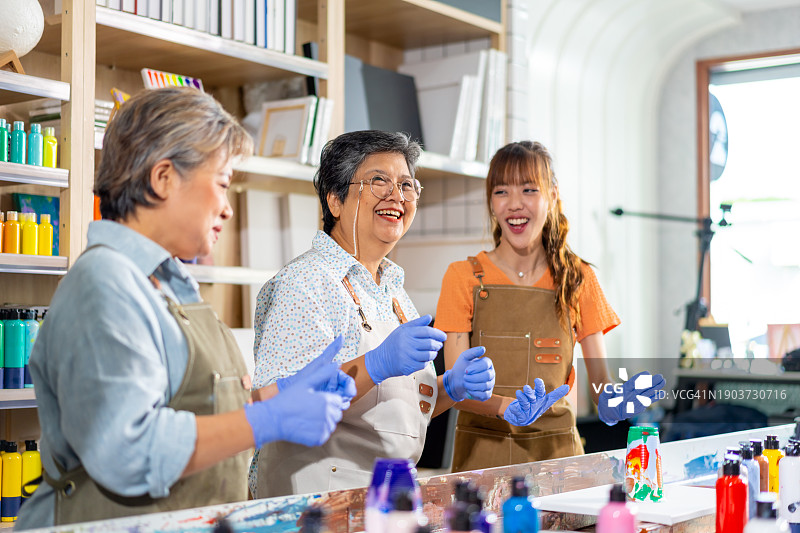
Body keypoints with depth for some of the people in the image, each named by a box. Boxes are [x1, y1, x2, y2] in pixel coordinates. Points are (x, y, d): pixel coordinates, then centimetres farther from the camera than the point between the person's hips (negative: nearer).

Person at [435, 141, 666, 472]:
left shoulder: (577, 278, 6)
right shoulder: (464, 277, -1)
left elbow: (600, 379, 4)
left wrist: (611, 402, -19)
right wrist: (505, 405, -27)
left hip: (557, 448, 1)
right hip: (483, 452, -1)